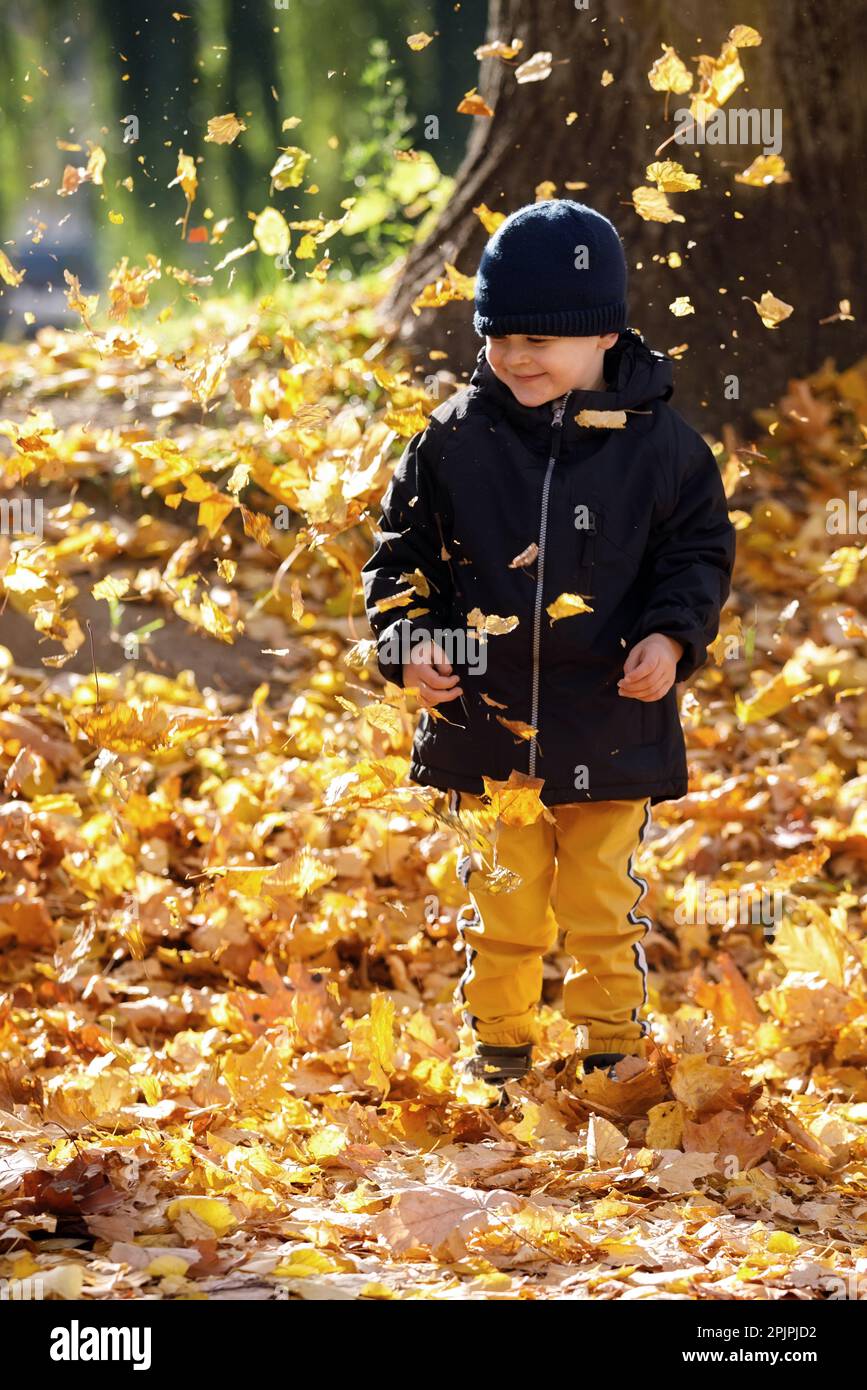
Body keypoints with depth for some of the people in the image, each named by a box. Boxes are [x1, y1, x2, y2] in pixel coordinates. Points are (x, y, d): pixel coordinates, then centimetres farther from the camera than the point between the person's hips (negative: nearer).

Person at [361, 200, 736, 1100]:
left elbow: (701, 552, 5)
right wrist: (408, 642, -8)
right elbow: (403, 552, 6)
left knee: (603, 908, 7)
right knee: (499, 912, 8)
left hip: (611, 722, -1)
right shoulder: (454, 440, -2)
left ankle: (613, 1050, 22)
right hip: (486, 724, 1)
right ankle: (497, 1046, 24)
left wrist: (672, 637, -11)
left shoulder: (658, 443, -4)